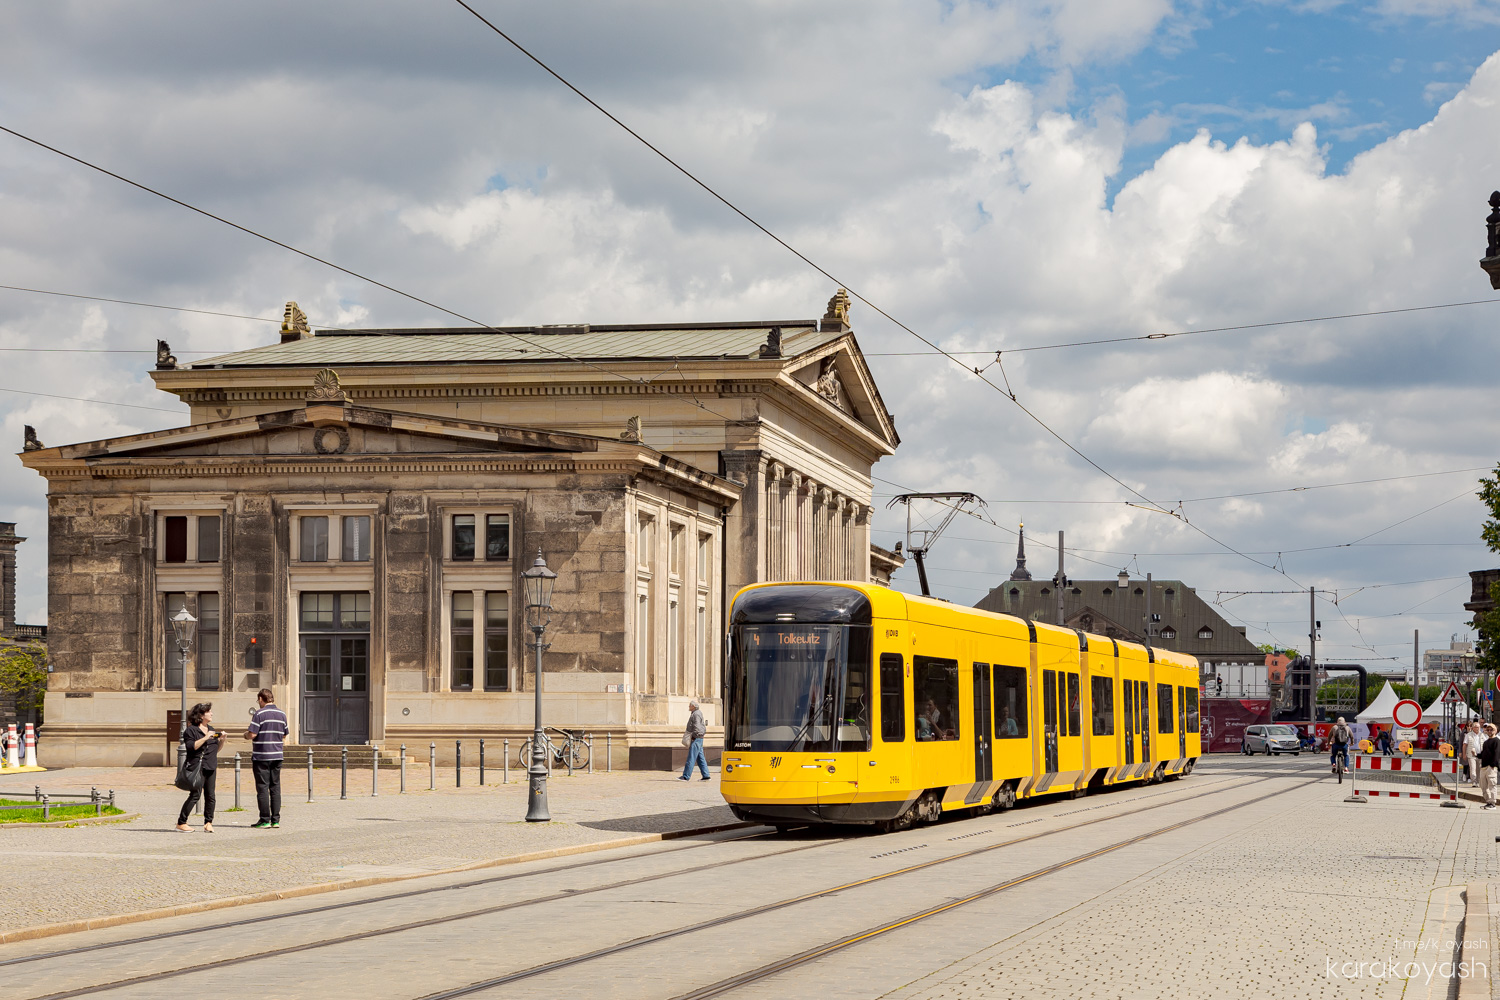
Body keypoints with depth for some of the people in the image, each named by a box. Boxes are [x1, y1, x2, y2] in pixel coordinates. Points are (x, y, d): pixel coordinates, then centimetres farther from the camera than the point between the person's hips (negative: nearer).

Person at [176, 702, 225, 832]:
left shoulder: (211, 730, 19)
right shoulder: (191, 730, -4)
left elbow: (217, 748, 23)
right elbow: (191, 746, -17)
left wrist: (222, 739, 5)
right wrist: (205, 738, -18)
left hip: (211, 768, 7)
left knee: (210, 796, 2)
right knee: (195, 795, -9)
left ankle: (208, 823, 8)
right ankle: (181, 822, -2)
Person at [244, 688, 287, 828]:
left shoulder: (260, 714, -11)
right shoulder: (282, 714, 9)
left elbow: (252, 734, -15)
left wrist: (245, 734, 6)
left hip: (262, 756, -6)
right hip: (277, 755, 6)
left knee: (262, 788, -1)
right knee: (275, 787, 8)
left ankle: (265, 820, -1)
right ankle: (276, 820, 7)